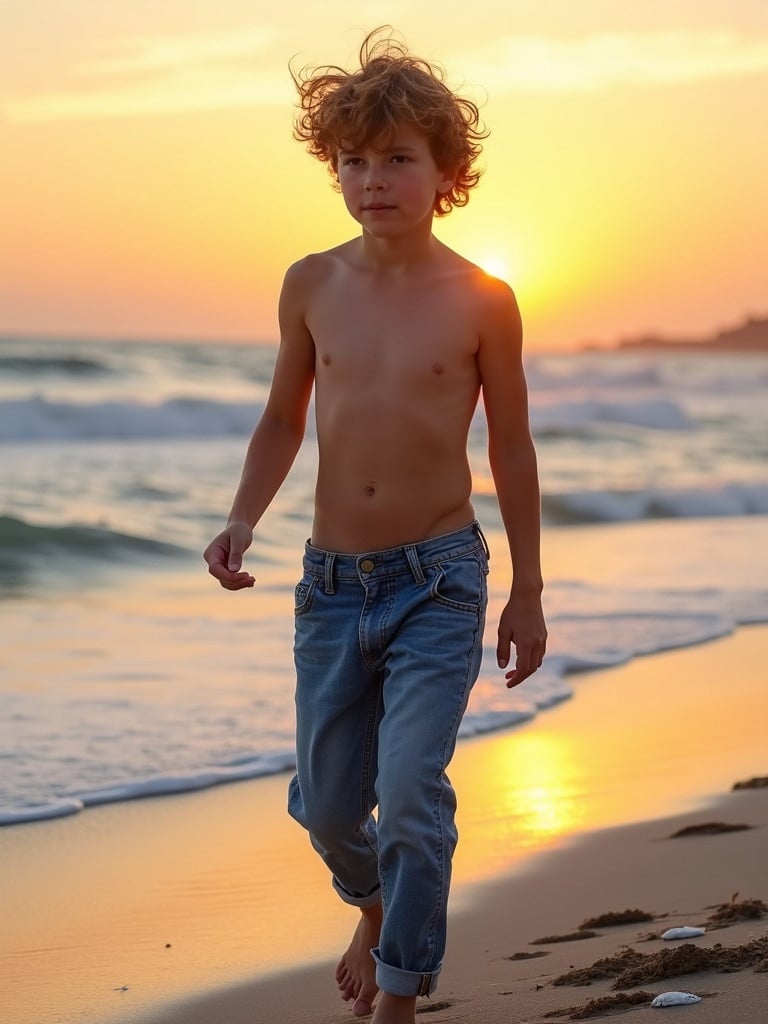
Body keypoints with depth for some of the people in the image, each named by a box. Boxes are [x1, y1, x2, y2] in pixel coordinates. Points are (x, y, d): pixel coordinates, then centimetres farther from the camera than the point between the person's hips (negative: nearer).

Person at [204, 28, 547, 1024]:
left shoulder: (482, 300, -6)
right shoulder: (312, 286, 1)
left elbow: (510, 448, 1)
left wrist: (527, 593, 4)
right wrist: (242, 520, -4)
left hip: (439, 581, -3)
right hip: (332, 583, 4)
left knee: (411, 796, -14)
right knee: (325, 804, 12)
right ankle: (376, 912, 45)